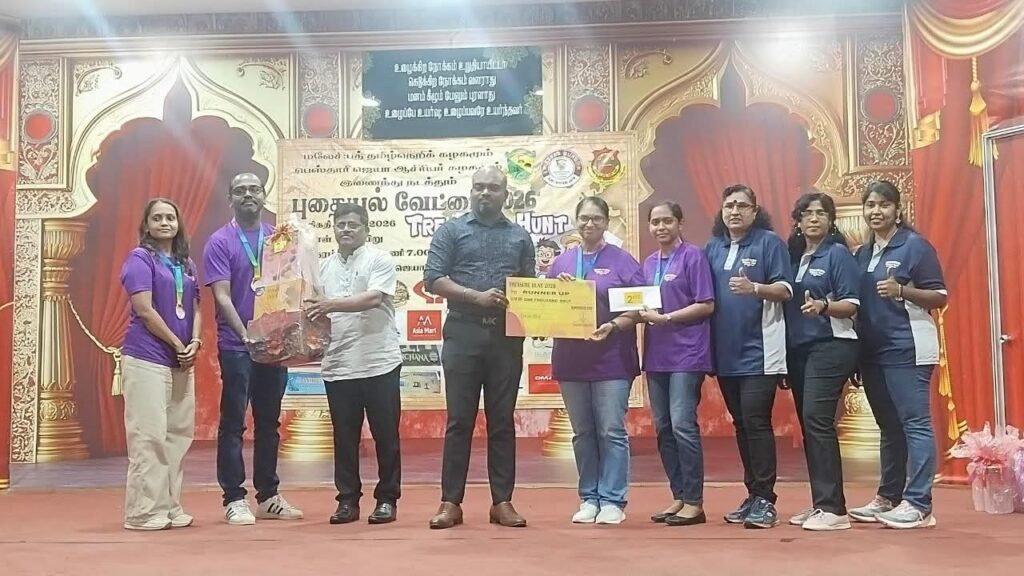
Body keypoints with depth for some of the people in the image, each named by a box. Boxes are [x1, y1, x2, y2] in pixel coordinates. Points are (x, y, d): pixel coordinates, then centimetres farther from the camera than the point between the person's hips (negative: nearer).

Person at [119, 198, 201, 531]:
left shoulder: (186, 263, 17)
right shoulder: (140, 258, -4)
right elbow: (144, 310, -12)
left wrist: (194, 342, -3)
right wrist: (177, 345, -9)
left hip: (182, 361, 7)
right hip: (147, 359, -7)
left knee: (178, 435, 9)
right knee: (149, 436, -7)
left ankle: (170, 508, 17)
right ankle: (143, 512, 0)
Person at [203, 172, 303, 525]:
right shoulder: (220, 242, -4)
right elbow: (222, 297, -12)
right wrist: (245, 335, -22)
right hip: (237, 346, -5)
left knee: (269, 422, 11)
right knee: (233, 423, 1)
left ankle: (268, 496, 21)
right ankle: (234, 500, 8)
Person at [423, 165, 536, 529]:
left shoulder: (520, 236, 14)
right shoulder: (450, 231, 5)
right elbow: (433, 279, -5)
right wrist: (478, 297, -15)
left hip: (506, 335, 2)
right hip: (463, 333, -2)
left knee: (502, 420, 6)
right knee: (459, 420, 1)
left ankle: (502, 501, 13)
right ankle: (451, 502, 8)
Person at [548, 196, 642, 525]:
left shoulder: (622, 261, 1)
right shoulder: (561, 262, 13)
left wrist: (612, 327, -19)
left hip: (611, 359, -4)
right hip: (571, 360, 4)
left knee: (612, 432, -2)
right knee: (582, 433, 9)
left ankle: (612, 501, 5)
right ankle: (589, 498, 18)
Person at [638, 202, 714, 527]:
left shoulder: (693, 256, -4)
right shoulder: (649, 262, 14)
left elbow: (706, 305, -9)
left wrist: (665, 318, -15)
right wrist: (641, 314, -2)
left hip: (686, 354, -6)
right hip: (656, 354, 7)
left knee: (683, 426, -8)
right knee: (663, 428, 7)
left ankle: (694, 503, 0)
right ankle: (679, 497, 17)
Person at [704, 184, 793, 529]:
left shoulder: (769, 242, -3)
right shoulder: (713, 248, 13)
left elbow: (786, 290, -8)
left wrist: (754, 288, -27)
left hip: (759, 350, -6)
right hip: (726, 351, 6)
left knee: (756, 422, -9)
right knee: (740, 424, 11)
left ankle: (765, 500, -3)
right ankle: (753, 495, 20)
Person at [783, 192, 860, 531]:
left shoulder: (838, 253, -4)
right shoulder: (793, 256, 14)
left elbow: (851, 305, -9)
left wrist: (824, 306, -30)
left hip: (831, 346, -7)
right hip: (798, 349, 7)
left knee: (817, 420, -15)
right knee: (807, 424, 7)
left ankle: (833, 509, -12)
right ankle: (820, 504, 15)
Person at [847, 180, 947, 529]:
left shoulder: (915, 246, -5)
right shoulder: (862, 253, 14)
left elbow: (940, 297, -7)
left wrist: (903, 291, -23)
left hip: (907, 350, -7)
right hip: (872, 351, 7)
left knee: (915, 423, -6)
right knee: (889, 427, 13)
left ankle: (918, 505, -5)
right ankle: (887, 497, 20)